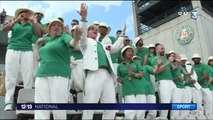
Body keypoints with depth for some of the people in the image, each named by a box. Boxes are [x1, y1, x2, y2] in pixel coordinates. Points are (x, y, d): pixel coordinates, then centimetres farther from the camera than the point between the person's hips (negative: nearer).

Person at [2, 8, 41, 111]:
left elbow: (39, 34, 0)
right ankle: (8, 102, 2)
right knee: (10, 76, -1)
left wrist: (33, 21, -7)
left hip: (27, 51, 0)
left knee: (28, 77, -3)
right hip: (12, 50, 0)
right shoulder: (14, 23, 15)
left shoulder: (31, 25, 14)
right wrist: (16, 20, -10)